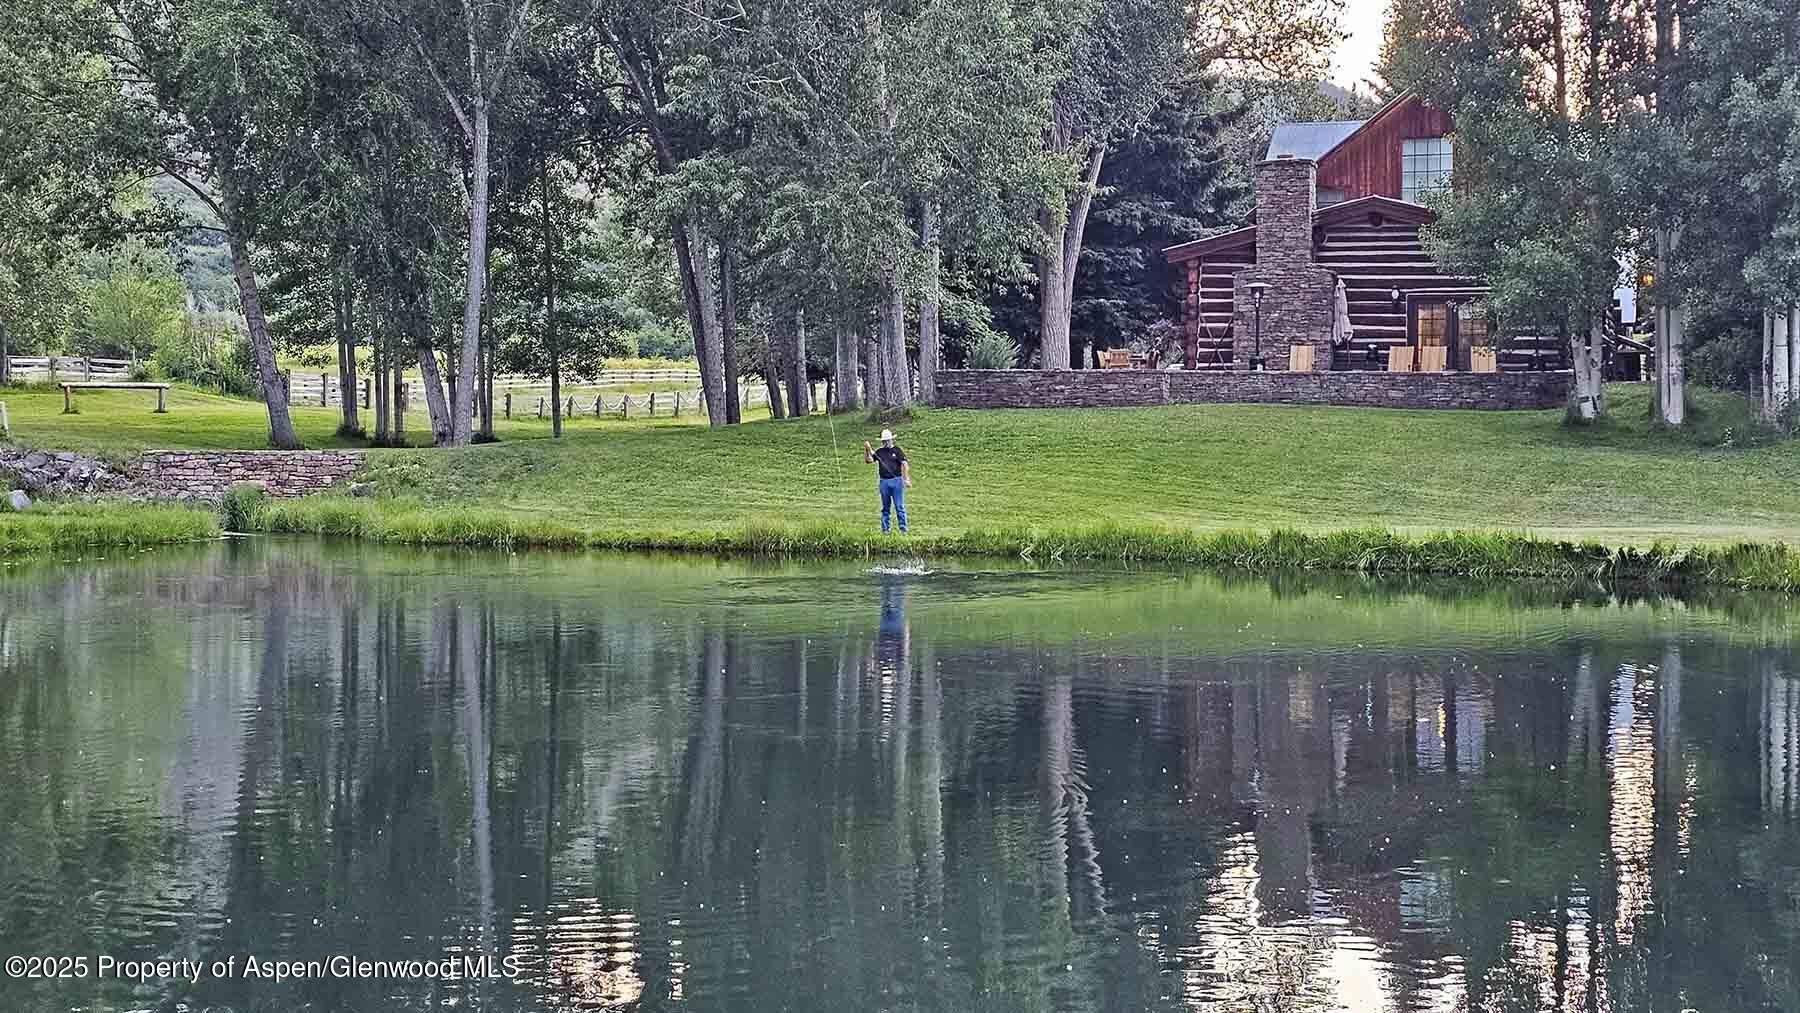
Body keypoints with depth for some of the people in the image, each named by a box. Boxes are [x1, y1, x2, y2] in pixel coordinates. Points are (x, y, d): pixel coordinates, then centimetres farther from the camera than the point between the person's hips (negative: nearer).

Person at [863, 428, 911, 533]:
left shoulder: (897, 450, 2)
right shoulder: (879, 451, 11)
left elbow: (904, 464, -3)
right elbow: (868, 460, 6)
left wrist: (907, 478, -12)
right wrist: (866, 450, -8)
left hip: (896, 481, -3)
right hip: (884, 482, 3)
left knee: (899, 506, -4)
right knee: (885, 507, 8)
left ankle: (903, 528, -2)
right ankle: (885, 529, 13)